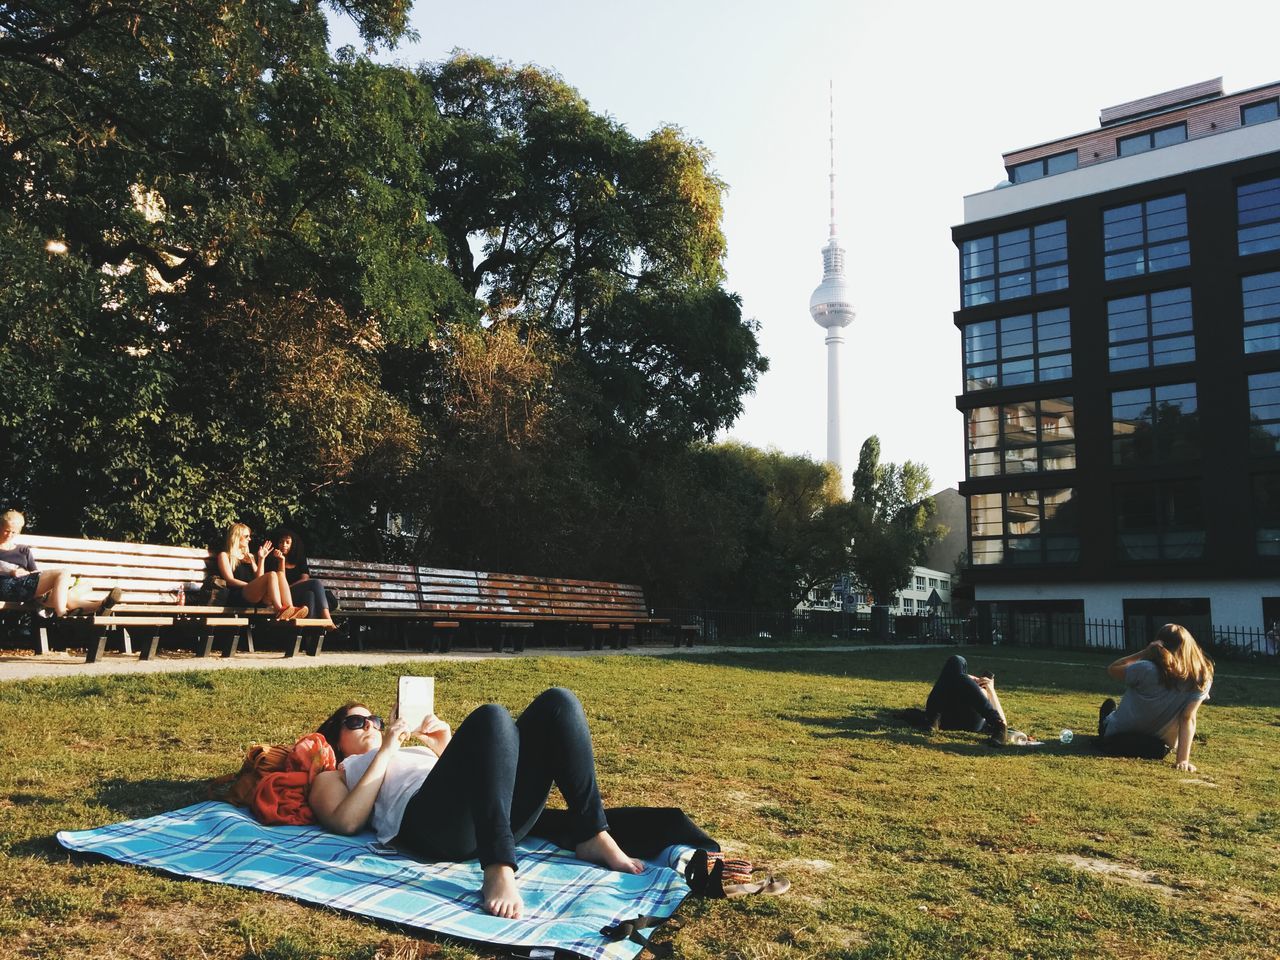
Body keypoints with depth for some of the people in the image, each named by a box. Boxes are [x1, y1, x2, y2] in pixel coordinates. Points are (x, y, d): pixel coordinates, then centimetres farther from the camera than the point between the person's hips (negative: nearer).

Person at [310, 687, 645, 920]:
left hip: (502, 815, 6)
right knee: (490, 717, -32)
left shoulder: (409, 748, 43)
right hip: (427, 820, -6)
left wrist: (446, 745, 18)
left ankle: (593, 837, -16)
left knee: (556, 702, -11)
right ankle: (499, 871, -43)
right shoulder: (332, 777, 29)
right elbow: (346, 823, 4)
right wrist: (384, 753, 7)